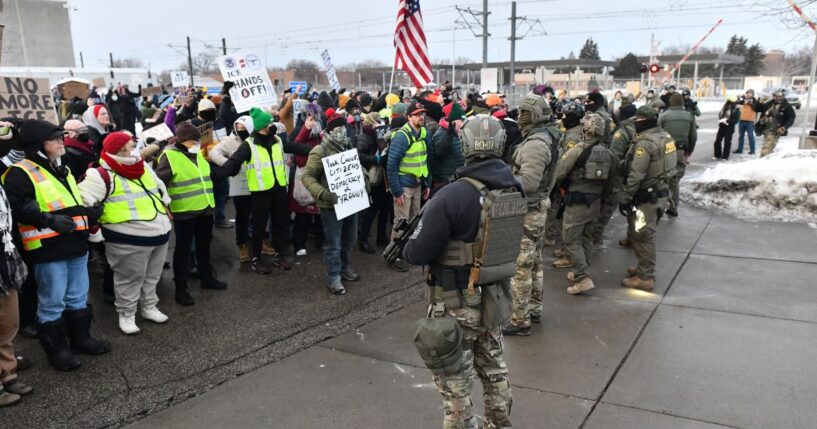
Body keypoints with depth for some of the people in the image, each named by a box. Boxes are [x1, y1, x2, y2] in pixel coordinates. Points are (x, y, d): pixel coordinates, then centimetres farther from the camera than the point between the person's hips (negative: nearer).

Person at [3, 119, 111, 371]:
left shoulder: (62, 169, 19)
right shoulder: (20, 172, -9)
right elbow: (18, 208, -19)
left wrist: (91, 213, 12)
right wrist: (51, 220, -28)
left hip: (76, 245, 8)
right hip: (48, 249, -8)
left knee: (78, 297, 17)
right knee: (52, 302, 2)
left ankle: (81, 339, 31)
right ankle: (56, 350, 14)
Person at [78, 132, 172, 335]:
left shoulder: (144, 168, 13)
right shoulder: (104, 175, -12)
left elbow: (160, 188, 28)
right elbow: (82, 198, -18)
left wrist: (165, 208, 25)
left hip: (159, 233, 8)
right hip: (129, 240, -7)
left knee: (152, 276, 19)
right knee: (129, 279, 3)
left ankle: (149, 307, 35)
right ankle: (126, 315, 19)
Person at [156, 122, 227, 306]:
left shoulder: (198, 154, 11)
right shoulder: (170, 157, -14)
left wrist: (208, 199, 24)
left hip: (205, 208, 7)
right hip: (184, 211, -7)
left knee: (204, 245, 20)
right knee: (183, 249, 2)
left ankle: (207, 277, 35)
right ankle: (181, 289, 11)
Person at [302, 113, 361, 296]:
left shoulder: (349, 147, 9)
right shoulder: (320, 151, -14)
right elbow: (307, 177, -17)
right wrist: (323, 194, -29)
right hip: (331, 205, -7)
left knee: (349, 239, 20)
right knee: (333, 243, 1)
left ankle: (345, 268, 39)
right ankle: (333, 278, 13)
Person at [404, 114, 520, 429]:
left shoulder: (452, 196, -25)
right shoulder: (515, 188, -4)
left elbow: (418, 254, -20)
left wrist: (406, 247, 3)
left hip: (457, 304, -7)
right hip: (496, 297, 7)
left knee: (455, 381, 9)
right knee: (494, 369, 26)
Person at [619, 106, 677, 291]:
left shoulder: (645, 143, -20)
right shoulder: (665, 136, 9)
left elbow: (636, 176, -23)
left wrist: (625, 198, -16)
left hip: (647, 196, -9)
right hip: (661, 192, 9)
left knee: (641, 236, -2)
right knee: (646, 234, 21)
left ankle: (645, 277, 3)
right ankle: (644, 267, 33)